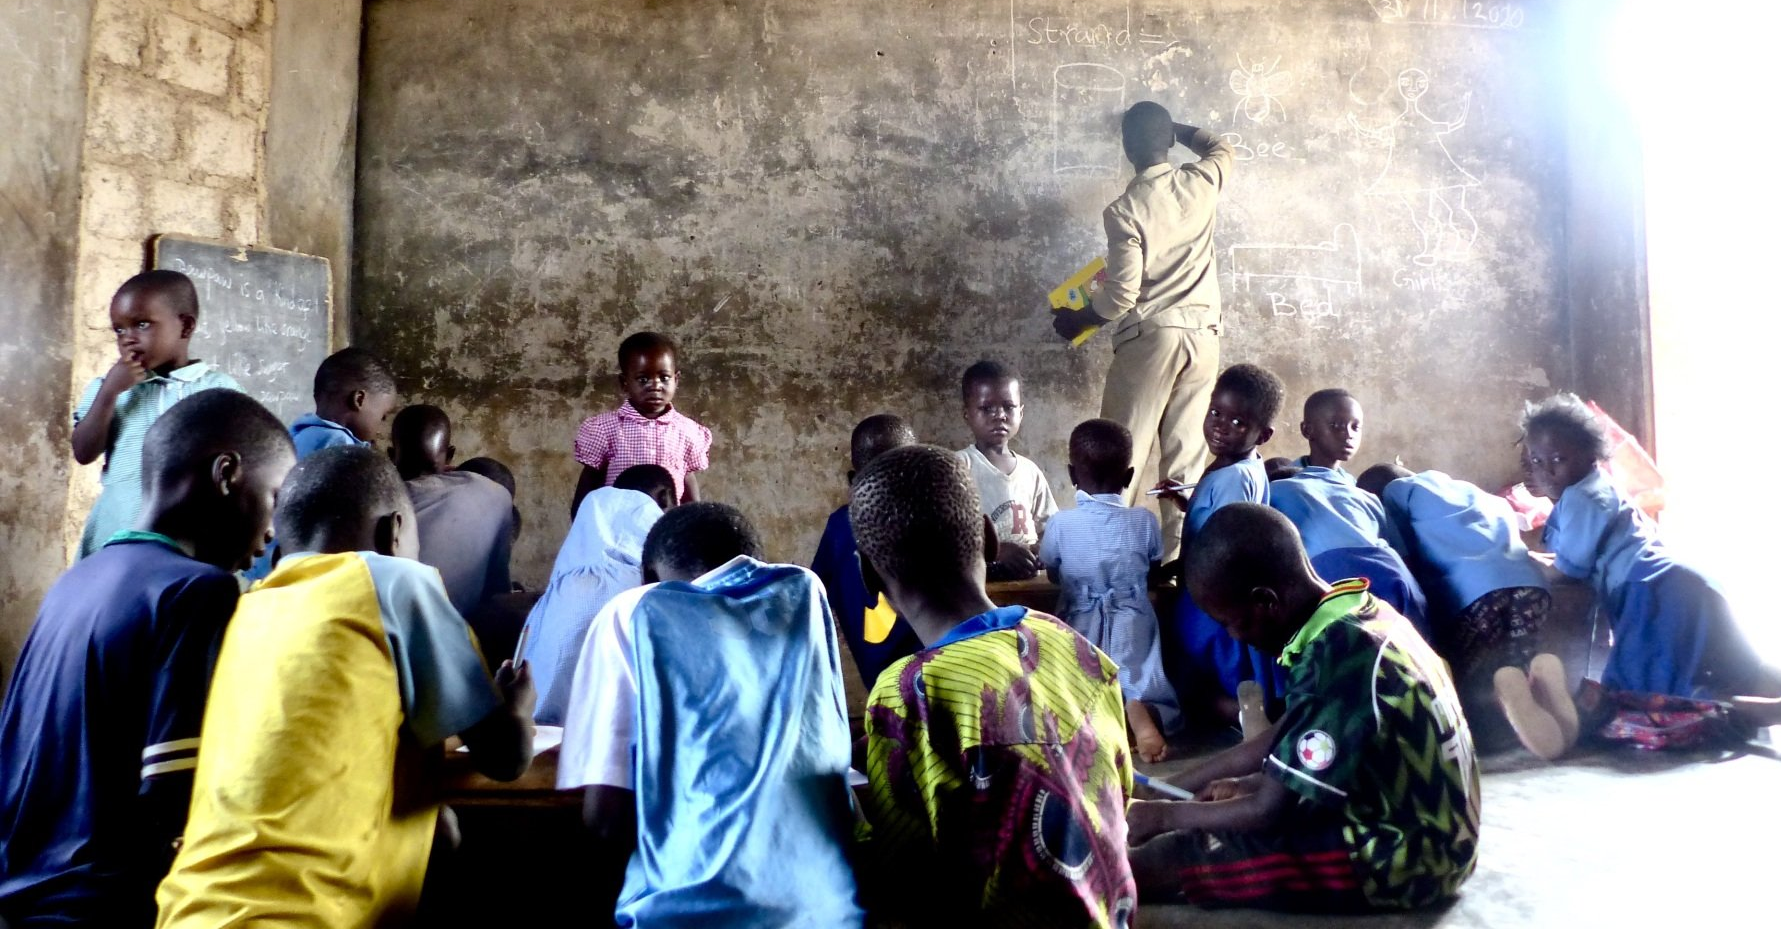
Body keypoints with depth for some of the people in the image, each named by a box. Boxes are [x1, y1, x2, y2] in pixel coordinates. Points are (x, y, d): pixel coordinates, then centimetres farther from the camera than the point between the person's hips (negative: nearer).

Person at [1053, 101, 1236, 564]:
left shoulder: (1124, 210, -12)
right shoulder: (1201, 183, 3)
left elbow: (1121, 296, -14)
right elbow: (1223, 150, 29)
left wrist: (1076, 321, 2)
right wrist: (1176, 128, 38)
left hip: (1150, 335, -5)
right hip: (1202, 334, 5)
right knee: (1186, 455, 7)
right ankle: (1179, 555, 8)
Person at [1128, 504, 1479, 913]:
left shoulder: (1338, 658, -27)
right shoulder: (1360, 616, 3)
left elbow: (1270, 813, -21)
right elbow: (1281, 742, 14)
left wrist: (1165, 814, -6)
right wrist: (1191, 786, 16)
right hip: (1425, 833, 10)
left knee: (1176, 857, -12)